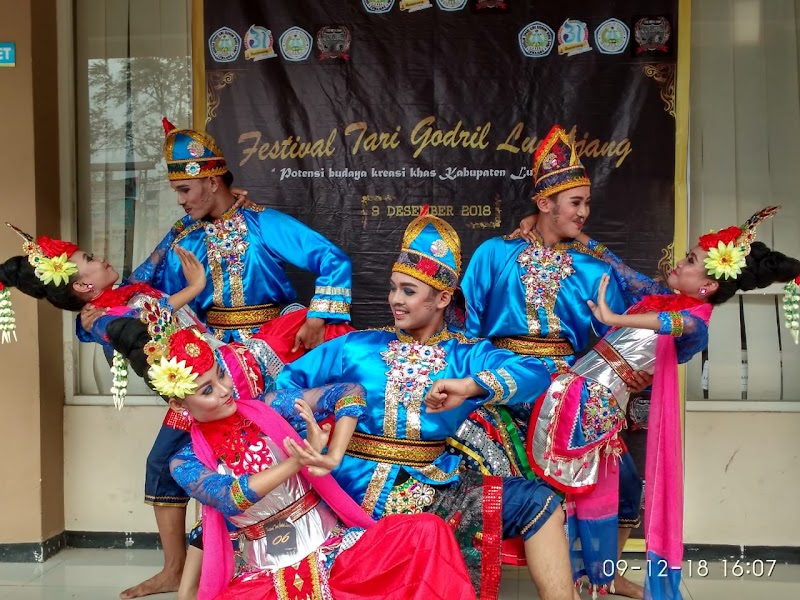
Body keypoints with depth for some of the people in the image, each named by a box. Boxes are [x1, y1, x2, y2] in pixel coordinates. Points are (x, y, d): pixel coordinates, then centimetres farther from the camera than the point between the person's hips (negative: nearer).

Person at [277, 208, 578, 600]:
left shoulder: (468, 355, 5)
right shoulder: (356, 347, 7)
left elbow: (536, 374, -12)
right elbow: (288, 378, 7)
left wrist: (471, 385, -29)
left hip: (436, 485, 3)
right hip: (365, 488, -3)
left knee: (539, 503, -10)